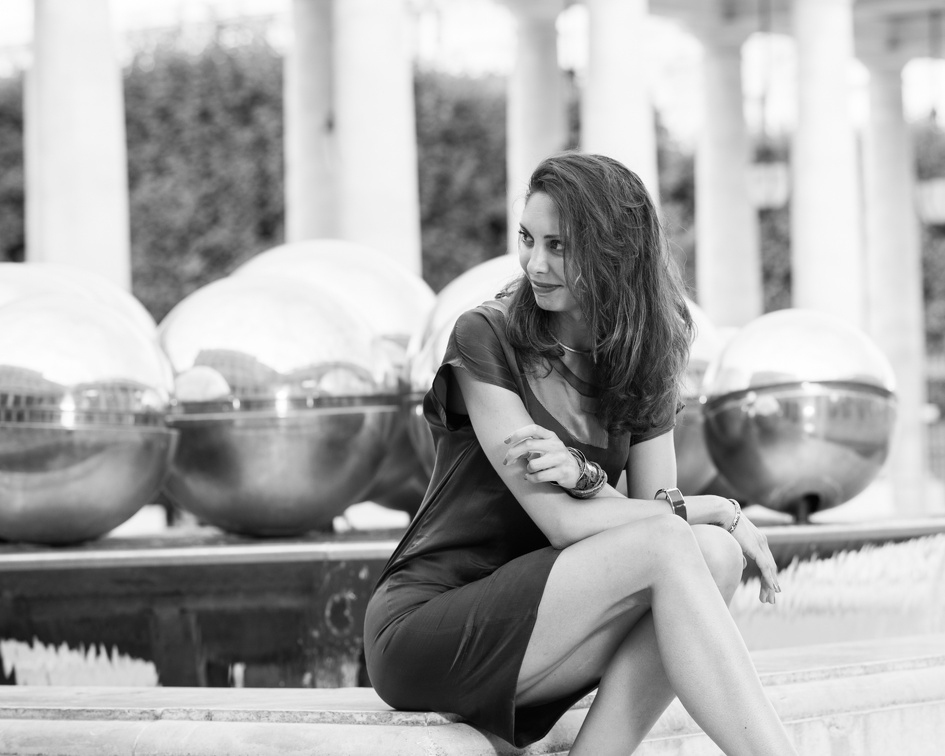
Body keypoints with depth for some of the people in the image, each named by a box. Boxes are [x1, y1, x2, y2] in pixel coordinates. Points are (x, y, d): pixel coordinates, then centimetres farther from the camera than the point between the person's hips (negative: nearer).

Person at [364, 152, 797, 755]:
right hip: (423, 627, -6)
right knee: (665, 547, -26)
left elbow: (658, 507, -1)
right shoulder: (486, 338, -9)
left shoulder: (642, 367, 10)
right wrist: (720, 510, -9)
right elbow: (563, 523, -15)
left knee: (716, 555, -20)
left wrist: (582, 475, -21)